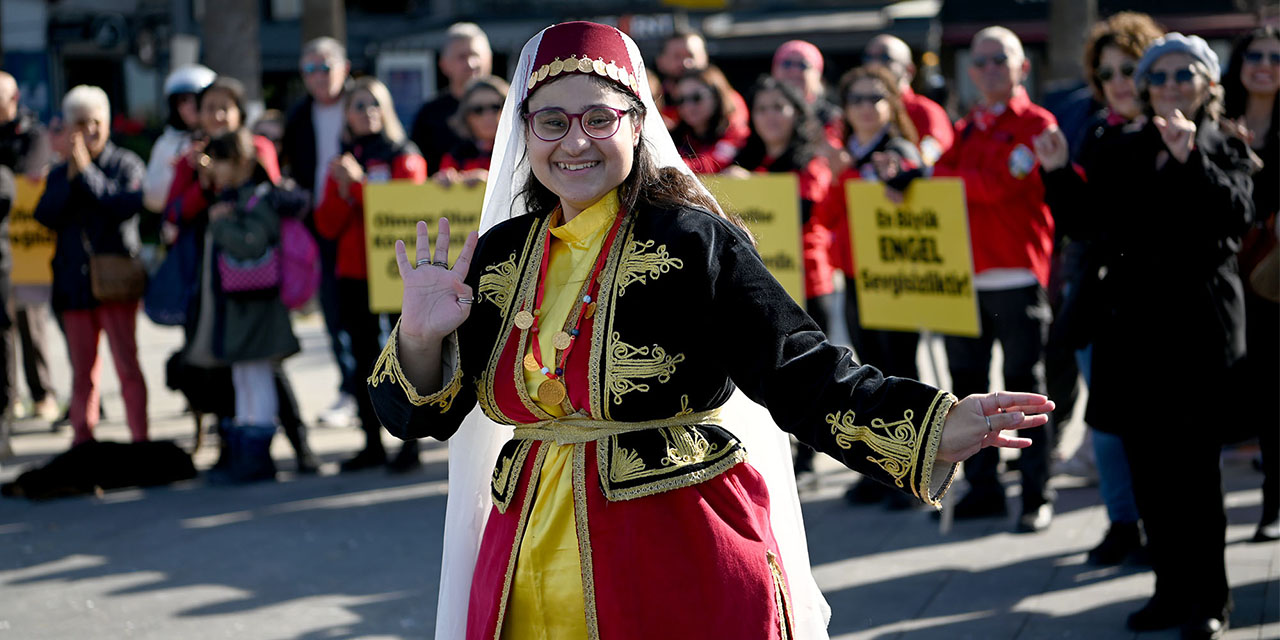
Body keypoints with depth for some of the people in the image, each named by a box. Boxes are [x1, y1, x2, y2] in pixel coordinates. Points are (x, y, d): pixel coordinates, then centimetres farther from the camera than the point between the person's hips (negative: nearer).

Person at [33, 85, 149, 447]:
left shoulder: (127, 164, 1)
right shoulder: (60, 174, 13)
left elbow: (127, 205, -16)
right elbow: (45, 215, -2)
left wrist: (88, 172, -16)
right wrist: (70, 176, -10)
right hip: (74, 279, 4)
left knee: (127, 364, -8)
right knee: (82, 370, 10)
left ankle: (139, 437, -6)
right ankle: (82, 438, 17)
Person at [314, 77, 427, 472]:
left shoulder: (405, 157, 0)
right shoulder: (343, 163, 14)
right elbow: (326, 225, 8)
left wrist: (359, 184, -17)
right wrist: (343, 194, -10)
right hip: (353, 274, 5)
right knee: (364, 359, 7)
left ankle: (410, 443, -3)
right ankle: (372, 443, 13)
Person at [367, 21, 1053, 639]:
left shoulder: (693, 242, -7)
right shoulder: (499, 257, 8)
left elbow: (800, 373, -14)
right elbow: (421, 415, 12)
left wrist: (934, 428, -28)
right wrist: (420, 339, -9)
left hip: (687, 575, -4)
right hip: (536, 577, 5)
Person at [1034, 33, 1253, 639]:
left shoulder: (1225, 149, 1)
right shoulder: (1118, 149, 11)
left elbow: (1234, 217, -16)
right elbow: (1091, 221, 11)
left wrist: (1190, 161, -28)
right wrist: (1059, 174, -3)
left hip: (1198, 321, -4)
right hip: (1130, 320, 4)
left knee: (1194, 461, -5)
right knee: (1147, 463, 7)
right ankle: (1172, 588, 17)